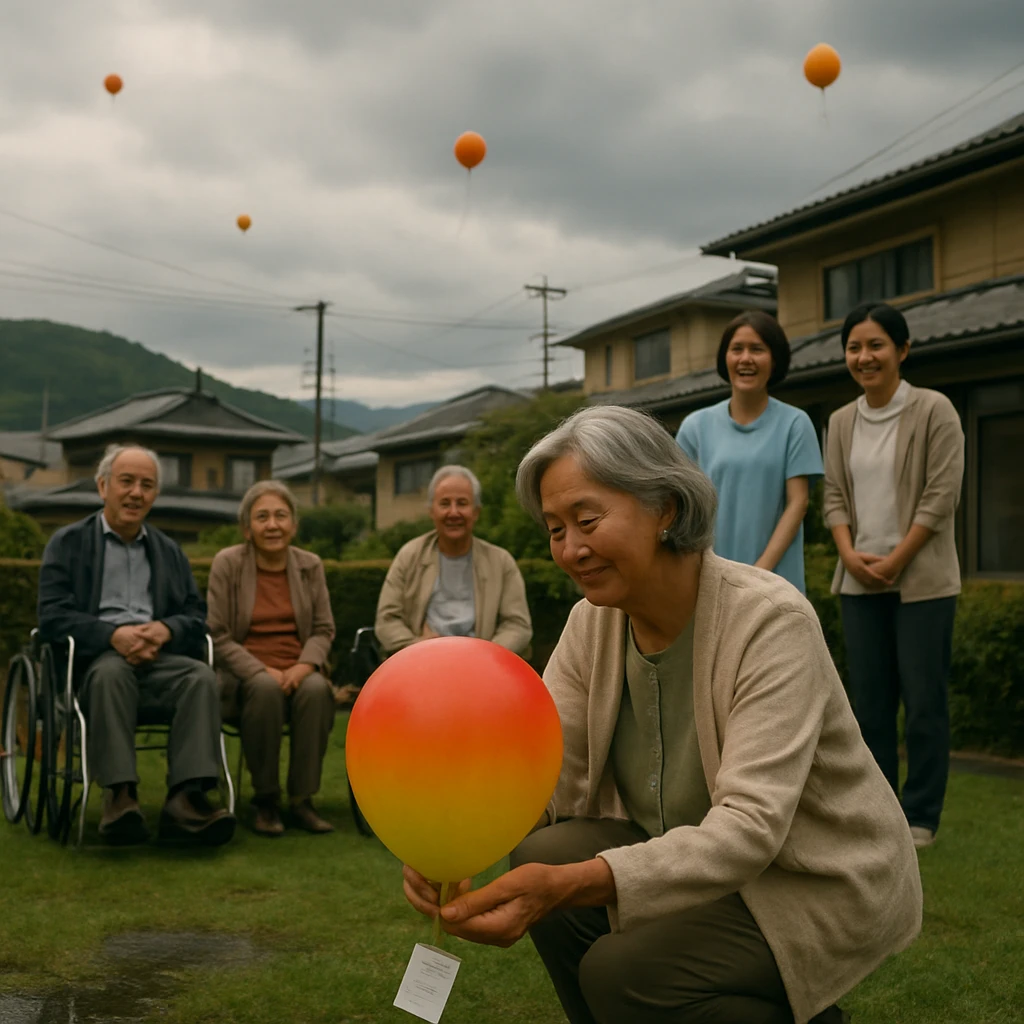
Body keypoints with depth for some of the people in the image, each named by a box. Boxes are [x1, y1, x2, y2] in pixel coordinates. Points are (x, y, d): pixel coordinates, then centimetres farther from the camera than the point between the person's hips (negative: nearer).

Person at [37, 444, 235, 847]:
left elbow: (197, 618, 15)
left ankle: (185, 798, -40)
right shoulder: (68, 542, 12)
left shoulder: (169, 551, 24)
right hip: (93, 660, -3)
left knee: (202, 676, -30)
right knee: (112, 672, -38)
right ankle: (119, 796, -40)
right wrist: (114, 635, -19)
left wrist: (165, 629, -11)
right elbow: (52, 616, -1)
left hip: (158, 659, 3)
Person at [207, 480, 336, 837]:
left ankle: (302, 799, -22)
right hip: (245, 672, -2)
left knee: (316, 689, -33)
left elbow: (323, 630, 8)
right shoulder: (227, 563, -1)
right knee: (266, 689, -36)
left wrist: (305, 665, -13)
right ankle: (265, 800, -21)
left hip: (298, 670, 2)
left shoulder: (310, 565, 8)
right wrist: (262, 671, -18)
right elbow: (218, 636, -5)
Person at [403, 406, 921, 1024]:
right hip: (693, 855, 6)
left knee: (622, 971, -25)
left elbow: (750, 825, -34)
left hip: (823, 885, -6)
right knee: (544, 857, -17)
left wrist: (570, 884, -47)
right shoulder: (593, 623, -5)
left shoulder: (771, 621, -26)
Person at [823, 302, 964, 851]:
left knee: (924, 699, -2)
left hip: (921, 579, -5)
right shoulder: (841, 422, 10)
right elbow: (834, 495, 10)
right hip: (859, 581, 5)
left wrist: (896, 560, -13)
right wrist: (849, 553, -7)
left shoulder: (933, 410, -5)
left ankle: (920, 817, 9)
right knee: (869, 699, 9)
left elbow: (942, 495, -10)